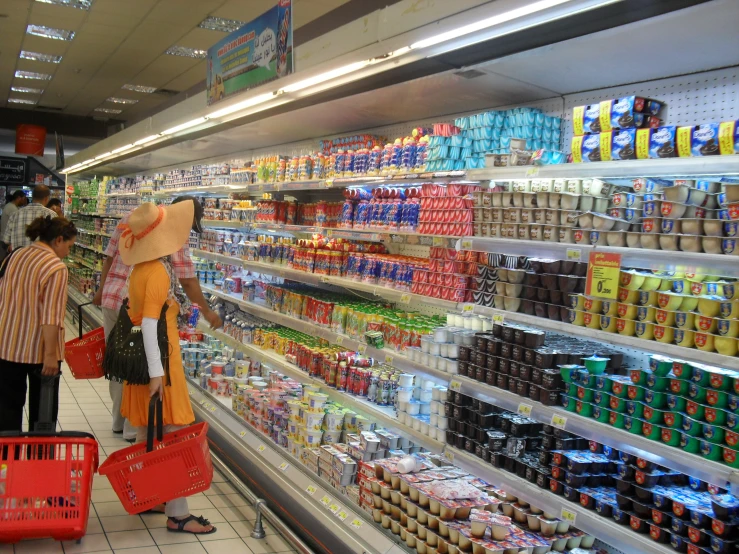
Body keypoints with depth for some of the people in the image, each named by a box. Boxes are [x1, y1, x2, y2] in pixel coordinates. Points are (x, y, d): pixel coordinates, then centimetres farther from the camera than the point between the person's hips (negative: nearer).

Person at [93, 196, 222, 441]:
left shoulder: (133, 216, 11)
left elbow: (110, 256, 15)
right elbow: (187, 280, -9)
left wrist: (102, 290, 25)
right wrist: (207, 311, 1)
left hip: (111, 299, 7)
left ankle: (119, 420, 32)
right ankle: (134, 427, 14)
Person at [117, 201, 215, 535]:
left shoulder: (141, 269, 7)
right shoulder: (159, 272, -19)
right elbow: (150, 324, -24)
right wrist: (157, 373, -25)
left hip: (140, 354, 9)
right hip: (158, 358, -9)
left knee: (148, 435, 18)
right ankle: (177, 515, 4)